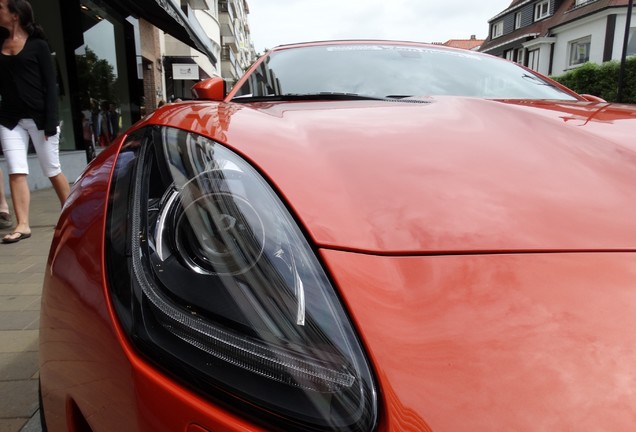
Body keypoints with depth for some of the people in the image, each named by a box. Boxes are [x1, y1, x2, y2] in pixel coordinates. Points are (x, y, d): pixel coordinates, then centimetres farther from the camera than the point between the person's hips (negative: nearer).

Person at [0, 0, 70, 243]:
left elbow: (50, 85, -7)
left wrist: (51, 122, -14)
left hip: (38, 117, -4)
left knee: (53, 171, 5)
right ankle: (22, 225, -3)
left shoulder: (37, 45, -2)